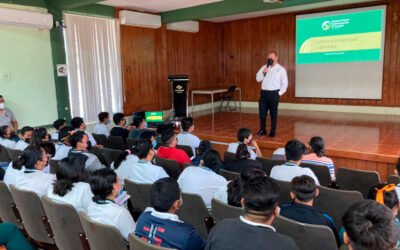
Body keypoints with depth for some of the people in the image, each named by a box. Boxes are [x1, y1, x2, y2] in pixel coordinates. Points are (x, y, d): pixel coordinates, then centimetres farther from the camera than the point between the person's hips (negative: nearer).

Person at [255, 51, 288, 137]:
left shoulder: (281, 69, -1)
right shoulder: (264, 67, 10)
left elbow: (284, 83, 0)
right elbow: (258, 79, 4)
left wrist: (279, 93, -5)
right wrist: (263, 72, -12)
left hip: (274, 93, -3)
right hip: (263, 93, 3)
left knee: (273, 113, 4)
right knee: (262, 112, 3)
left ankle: (273, 131, 15)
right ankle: (262, 130, 17)